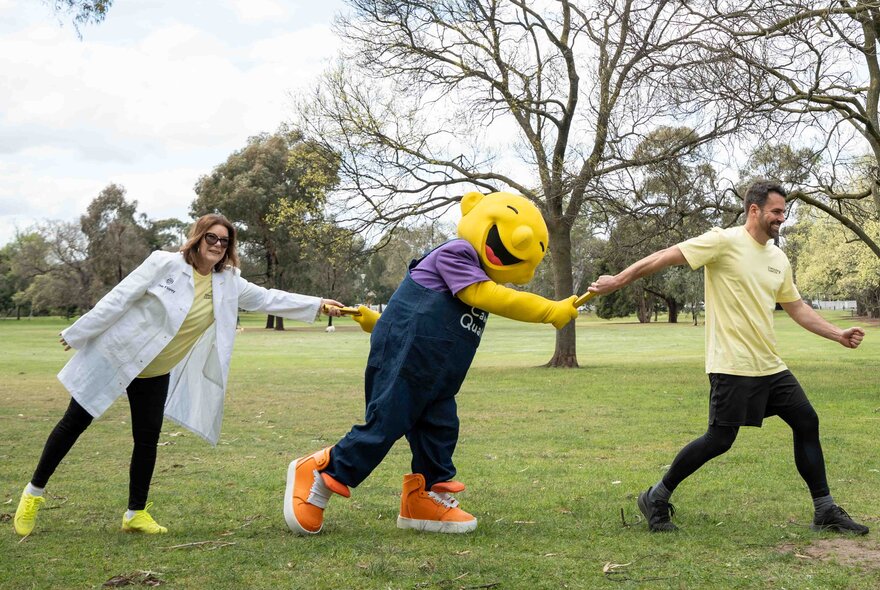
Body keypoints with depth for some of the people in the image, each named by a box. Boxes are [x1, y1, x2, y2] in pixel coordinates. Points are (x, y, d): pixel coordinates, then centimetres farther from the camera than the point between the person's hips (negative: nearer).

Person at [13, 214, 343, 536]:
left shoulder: (228, 283, -1)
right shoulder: (165, 264, -17)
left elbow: (267, 298, 5)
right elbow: (119, 299, -14)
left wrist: (318, 304, 1)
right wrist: (78, 335, -10)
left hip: (156, 374, 5)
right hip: (114, 356, -4)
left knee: (148, 441, 3)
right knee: (75, 423, 3)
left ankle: (136, 514, 18)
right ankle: (34, 492, 19)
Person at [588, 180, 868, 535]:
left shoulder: (779, 259, 12)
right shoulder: (724, 241, -10)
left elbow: (797, 308, 21)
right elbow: (667, 257, -13)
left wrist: (838, 335, 12)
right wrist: (618, 280, -16)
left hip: (770, 365, 8)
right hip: (733, 366, -8)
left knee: (807, 422, 7)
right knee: (719, 440, -6)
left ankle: (825, 512, 18)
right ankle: (657, 498, 11)